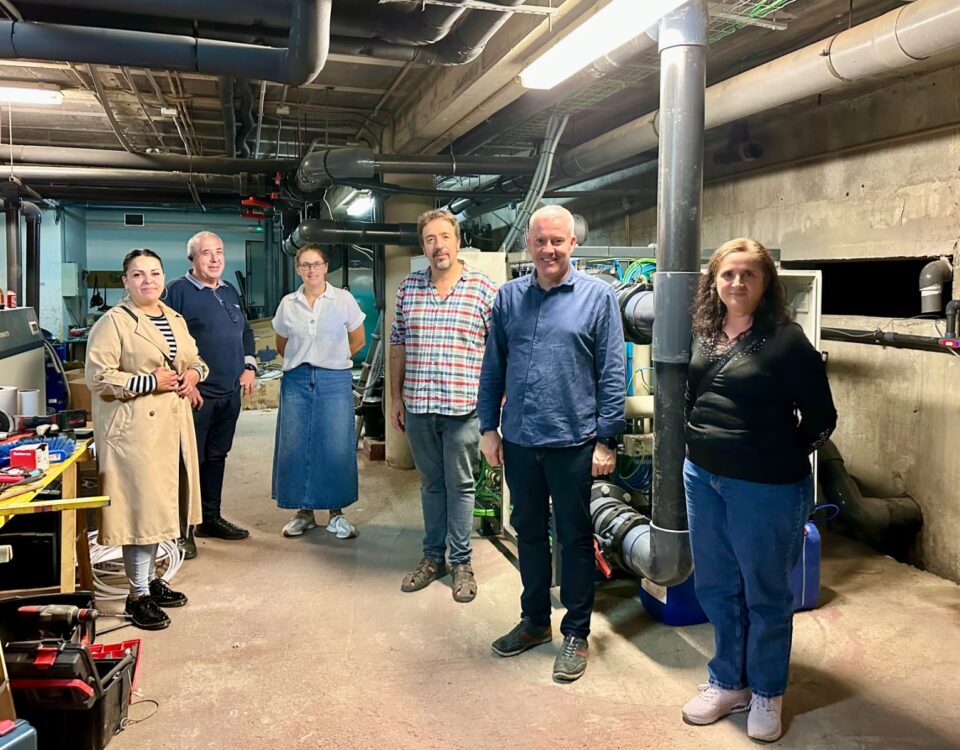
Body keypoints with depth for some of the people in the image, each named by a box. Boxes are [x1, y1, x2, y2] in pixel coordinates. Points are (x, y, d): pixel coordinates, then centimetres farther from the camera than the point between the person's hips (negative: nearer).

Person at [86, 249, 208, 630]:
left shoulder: (175, 319, 14)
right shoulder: (113, 323, -8)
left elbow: (194, 359, 25)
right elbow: (99, 378, -15)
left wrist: (193, 374, 2)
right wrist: (150, 381, -19)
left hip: (173, 425, 7)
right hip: (134, 429, -7)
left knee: (158, 504, 15)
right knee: (141, 506, -5)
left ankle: (151, 579, 30)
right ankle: (138, 595, 8)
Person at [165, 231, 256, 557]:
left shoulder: (230, 292, 15)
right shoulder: (178, 290, -8)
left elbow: (246, 331, 25)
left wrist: (249, 365, 11)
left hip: (230, 393, 7)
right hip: (196, 395, -7)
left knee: (217, 456, 15)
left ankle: (210, 518, 28)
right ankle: (182, 529, 8)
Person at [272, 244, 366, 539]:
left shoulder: (343, 299, 0)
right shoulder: (288, 304, 6)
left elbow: (357, 340, 9)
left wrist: (333, 359, 8)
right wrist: (302, 361, 9)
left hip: (335, 381, -2)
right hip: (296, 381, 2)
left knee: (337, 448, -1)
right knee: (294, 447, 3)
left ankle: (336, 514, 13)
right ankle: (304, 512, 18)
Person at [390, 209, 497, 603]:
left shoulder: (483, 288, -4)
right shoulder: (408, 287, 7)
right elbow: (397, 345, 12)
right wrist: (396, 397, 11)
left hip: (463, 407, -3)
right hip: (417, 406, 4)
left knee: (460, 485, 7)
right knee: (431, 483, 16)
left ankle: (461, 562, 21)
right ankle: (433, 557, 29)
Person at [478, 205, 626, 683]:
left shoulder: (597, 296, -4)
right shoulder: (509, 297, 6)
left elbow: (612, 374, -6)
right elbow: (493, 368, 9)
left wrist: (606, 440, -9)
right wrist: (488, 428, 6)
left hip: (572, 441, -3)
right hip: (519, 441, 4)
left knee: (575, 538, 9)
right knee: (529, 532, 17)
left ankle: (576, 633, 26)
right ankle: (534, 620, 35)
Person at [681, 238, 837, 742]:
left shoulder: (785, 340, -15)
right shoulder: (703, 333, 3)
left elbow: (821, 418, -10)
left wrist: (784, 455, 0)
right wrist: (700, 447, 11)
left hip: (766, 487, -6)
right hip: (702, 478, 6)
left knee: (765, 594, 11)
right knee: (715, 587, 17)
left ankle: (766, 694, 32)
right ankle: (727, 683, 36)